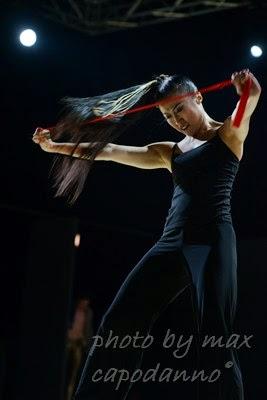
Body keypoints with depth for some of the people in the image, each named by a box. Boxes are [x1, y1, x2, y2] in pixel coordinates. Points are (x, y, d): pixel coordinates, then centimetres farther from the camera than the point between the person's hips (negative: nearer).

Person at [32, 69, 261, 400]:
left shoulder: (229, 133, 8)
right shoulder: (170, 152, 22)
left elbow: (250, 100, -15)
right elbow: (109, 151, 22)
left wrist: (249, 90, -39)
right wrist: (55, 146, 22)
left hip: (213, 242, -6)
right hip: (171, 244, 6)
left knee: (214, 339, -16)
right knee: (118, 325, -3)